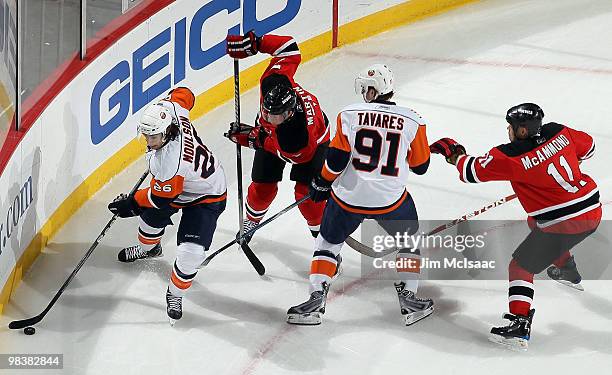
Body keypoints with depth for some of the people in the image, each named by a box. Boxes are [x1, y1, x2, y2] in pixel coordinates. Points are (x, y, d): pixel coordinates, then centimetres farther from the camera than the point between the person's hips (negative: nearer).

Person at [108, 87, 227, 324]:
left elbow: (161, 197, -26)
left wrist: (130, 205, -12)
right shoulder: (169, 109, -25)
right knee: (150, 217, 25)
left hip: (205, 198, -9)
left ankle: (175, 294, 9)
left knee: (191, 252, -17)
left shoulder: (168, 163, -43)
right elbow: (183, 94, -2)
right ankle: (149, 248, 59)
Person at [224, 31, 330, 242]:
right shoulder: (273, 81, -39)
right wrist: (254, 43, -26)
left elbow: (285, 153, -24)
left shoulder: (301, 138, -47)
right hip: (270, 133, 5)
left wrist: (252, 139, -18)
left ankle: (321, 230, 15)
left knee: (306, 192, -11)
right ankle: (252, 220, 35)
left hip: (313, 141, -5)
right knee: (263, 186, 5)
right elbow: (290, 48, -24)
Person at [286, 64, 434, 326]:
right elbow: (420, 166, 3)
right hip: (391, 199, 0)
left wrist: (321, 184, 8)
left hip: (348, 196, 0)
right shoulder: (412, 121, -4)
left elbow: (336, 159, -8)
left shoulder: (349, 115, -7)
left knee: (329, 242, 21)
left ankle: (317, 299, 10)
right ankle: (408, 298, 19)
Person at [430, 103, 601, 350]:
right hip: (593, 212, 8)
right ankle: (568, 273, 53)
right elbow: (587, 146, 18)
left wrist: (452, 153, 8)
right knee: (534, 222, 37)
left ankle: (519, 328, -5)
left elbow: (473, 171, -10)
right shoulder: (559, 133, 0)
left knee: (520, 267, 3)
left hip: (564, 225, -8)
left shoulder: (512, 158, -18)